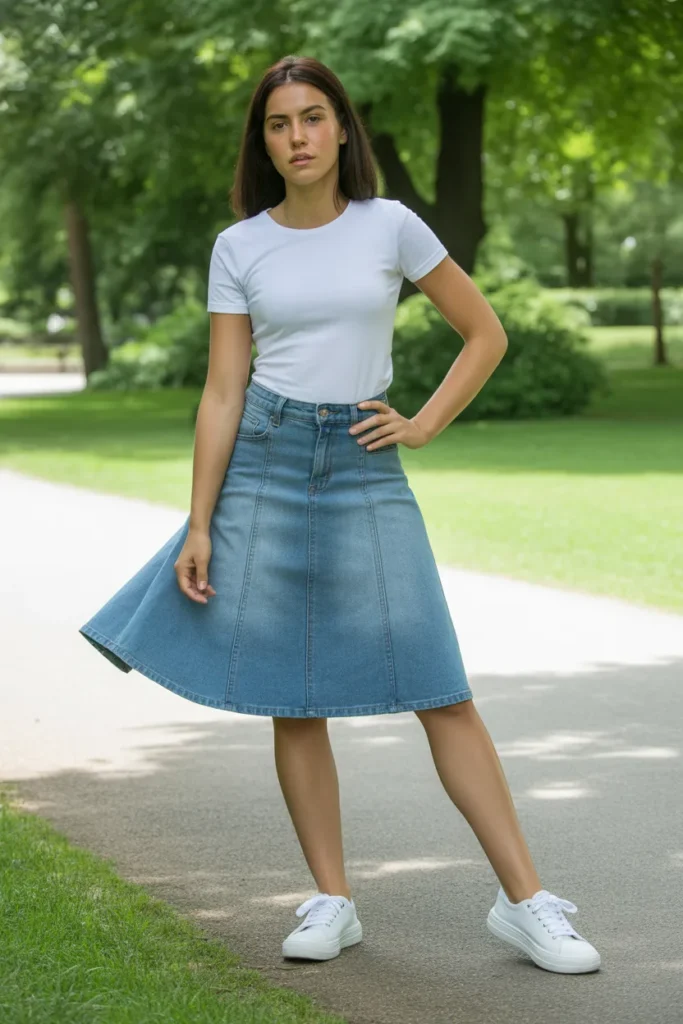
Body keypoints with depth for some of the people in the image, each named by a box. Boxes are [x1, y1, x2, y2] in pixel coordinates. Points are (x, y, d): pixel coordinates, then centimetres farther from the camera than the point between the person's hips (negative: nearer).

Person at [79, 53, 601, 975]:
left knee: (442, 692, -6)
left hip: (367, 470, -1)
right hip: (267, 464, 1)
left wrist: (423, 425, 0)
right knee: (293, 700, 3)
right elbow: (223, 391, 3)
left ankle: (526, 902, -2)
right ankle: (332, 902, 14)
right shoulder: (239, 248, 4)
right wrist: (199, 527, -2)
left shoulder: (390, 226, 2)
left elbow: (486, 333, 9)